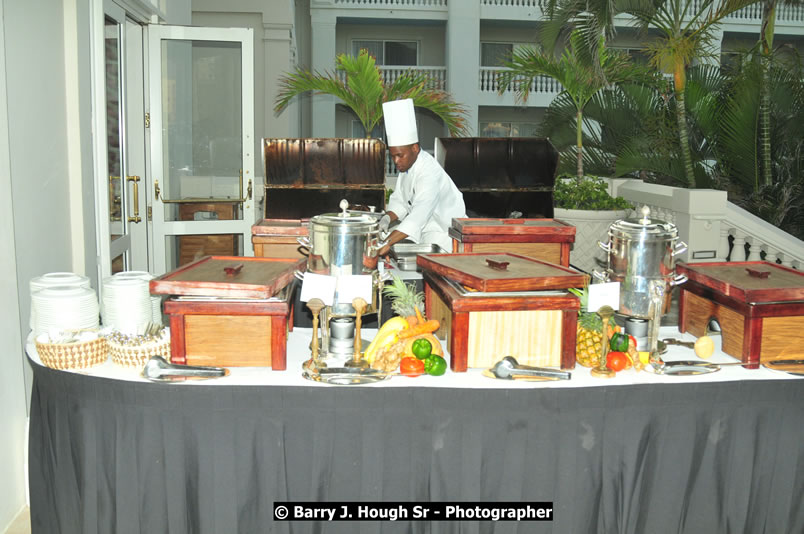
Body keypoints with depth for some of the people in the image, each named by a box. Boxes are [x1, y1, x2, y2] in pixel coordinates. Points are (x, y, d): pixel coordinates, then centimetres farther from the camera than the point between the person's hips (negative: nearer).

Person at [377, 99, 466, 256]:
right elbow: (399, 202, 11)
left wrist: (388, 243, -45)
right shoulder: (407, 166, 5)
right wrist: (387, 218, -11)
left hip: (443, 236, -9)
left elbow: (419, 215, -37)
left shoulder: (430, 173, -26)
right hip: (423, 232, 9)